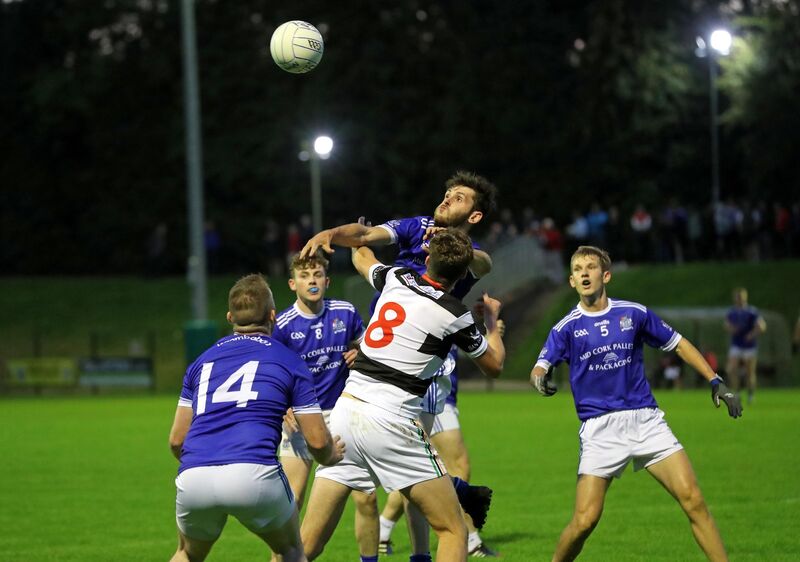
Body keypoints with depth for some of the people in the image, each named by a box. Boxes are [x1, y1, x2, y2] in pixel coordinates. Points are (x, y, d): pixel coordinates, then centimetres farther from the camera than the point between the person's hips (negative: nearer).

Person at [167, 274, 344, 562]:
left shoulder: (202, 361, 24)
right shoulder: (289, 361, 14)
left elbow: (176, 439, 24)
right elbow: (317, 441, 12)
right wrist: (332, 456, 36)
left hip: (193, 476, 3)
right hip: (253, 474, -3)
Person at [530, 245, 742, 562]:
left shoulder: (633, 313, 6)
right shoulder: (567, 328, 2)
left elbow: (678, 344, 16)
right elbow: (540, 367, -7)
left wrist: (715, 382, 11)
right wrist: (540, 379, -32)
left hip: (646, 420, 2)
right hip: (599, 429, -2)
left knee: (693, 499, -10)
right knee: (585, 521, -10)